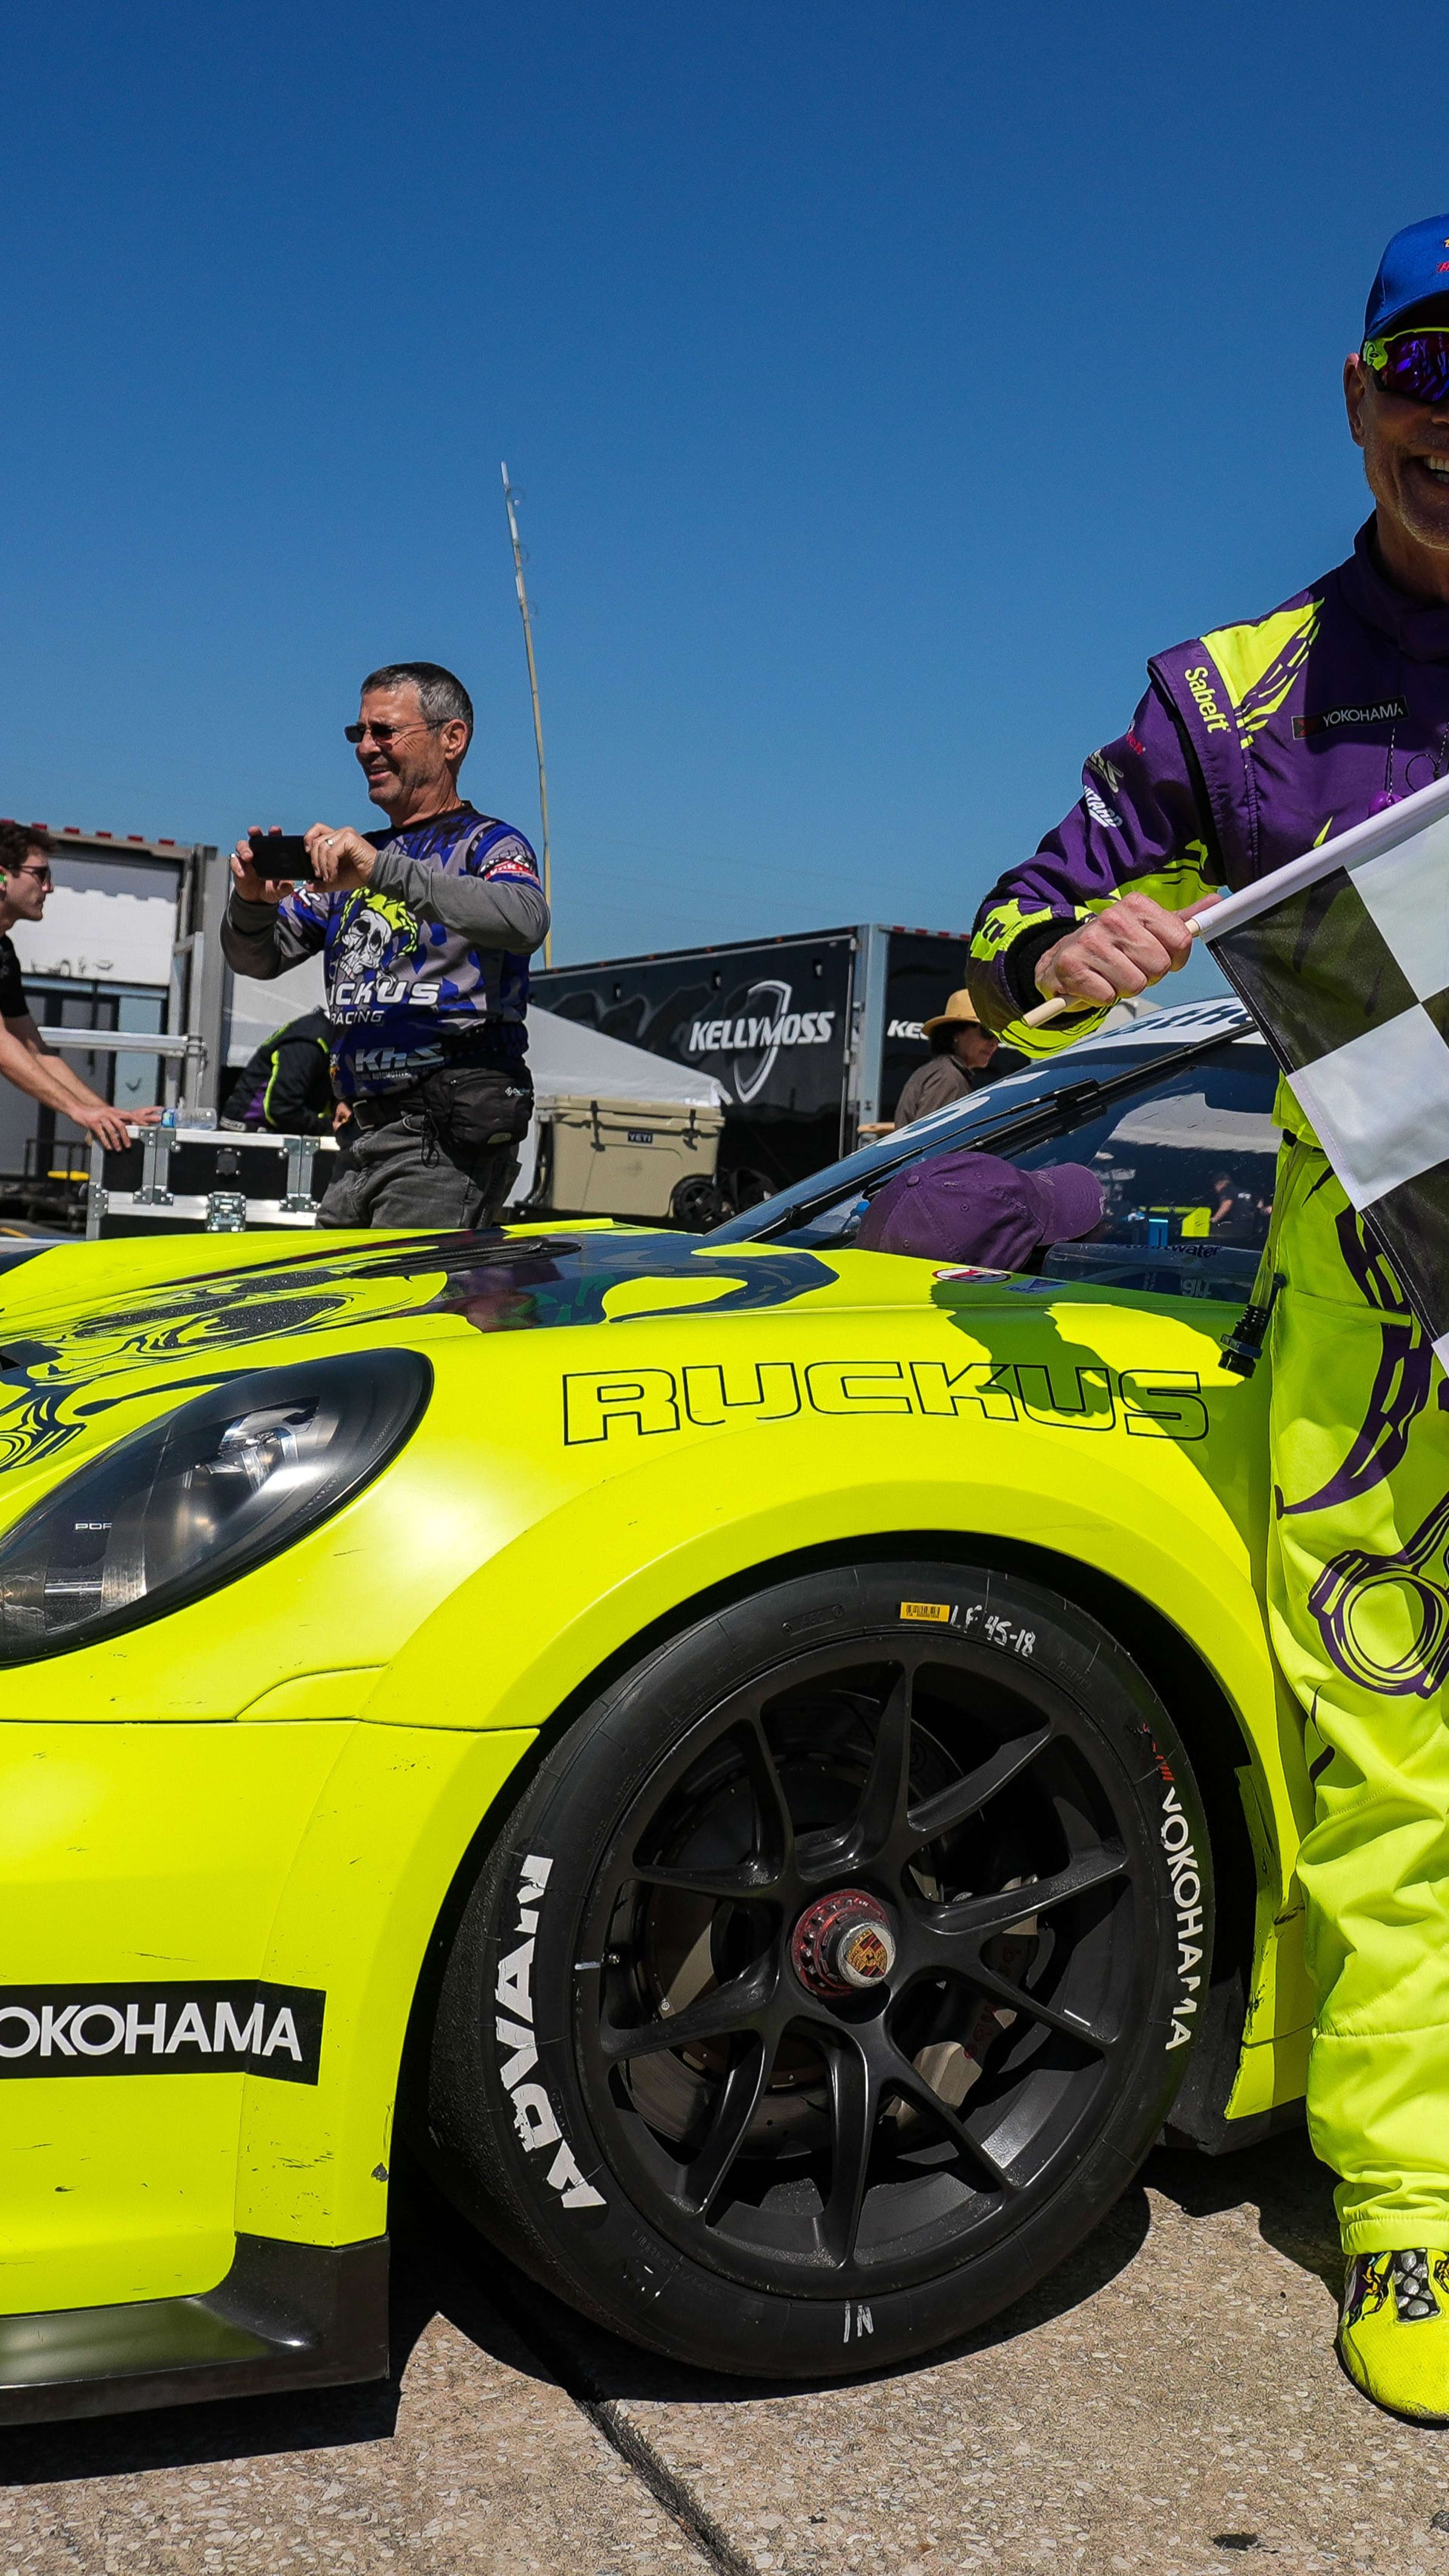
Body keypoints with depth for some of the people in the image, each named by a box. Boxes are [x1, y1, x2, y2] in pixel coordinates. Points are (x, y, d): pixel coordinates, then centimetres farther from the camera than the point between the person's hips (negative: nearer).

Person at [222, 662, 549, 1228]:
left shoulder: (486, 843, 0)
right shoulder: (355, 859, 21)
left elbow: (525, 920, -24)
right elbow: (257, 959, 21)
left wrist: (383, 871, -30)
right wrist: (254, 900, -3)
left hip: (445, 1139, -7)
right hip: (364, 1137, 7)